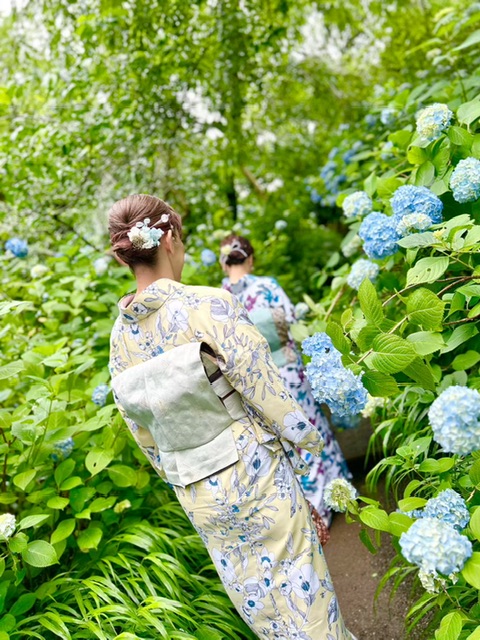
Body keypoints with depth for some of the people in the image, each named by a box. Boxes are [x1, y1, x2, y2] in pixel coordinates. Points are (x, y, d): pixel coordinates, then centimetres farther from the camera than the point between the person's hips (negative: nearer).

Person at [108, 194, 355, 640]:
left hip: (195, 495, 5)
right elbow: (263, 386, -16)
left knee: (252, 590, 23)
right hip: (249, 469, -5)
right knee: (297, 579, 16)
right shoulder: (209, 304, -19)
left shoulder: (120, 334, -2)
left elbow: (141, 430, 7)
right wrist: (309, 440, -1)